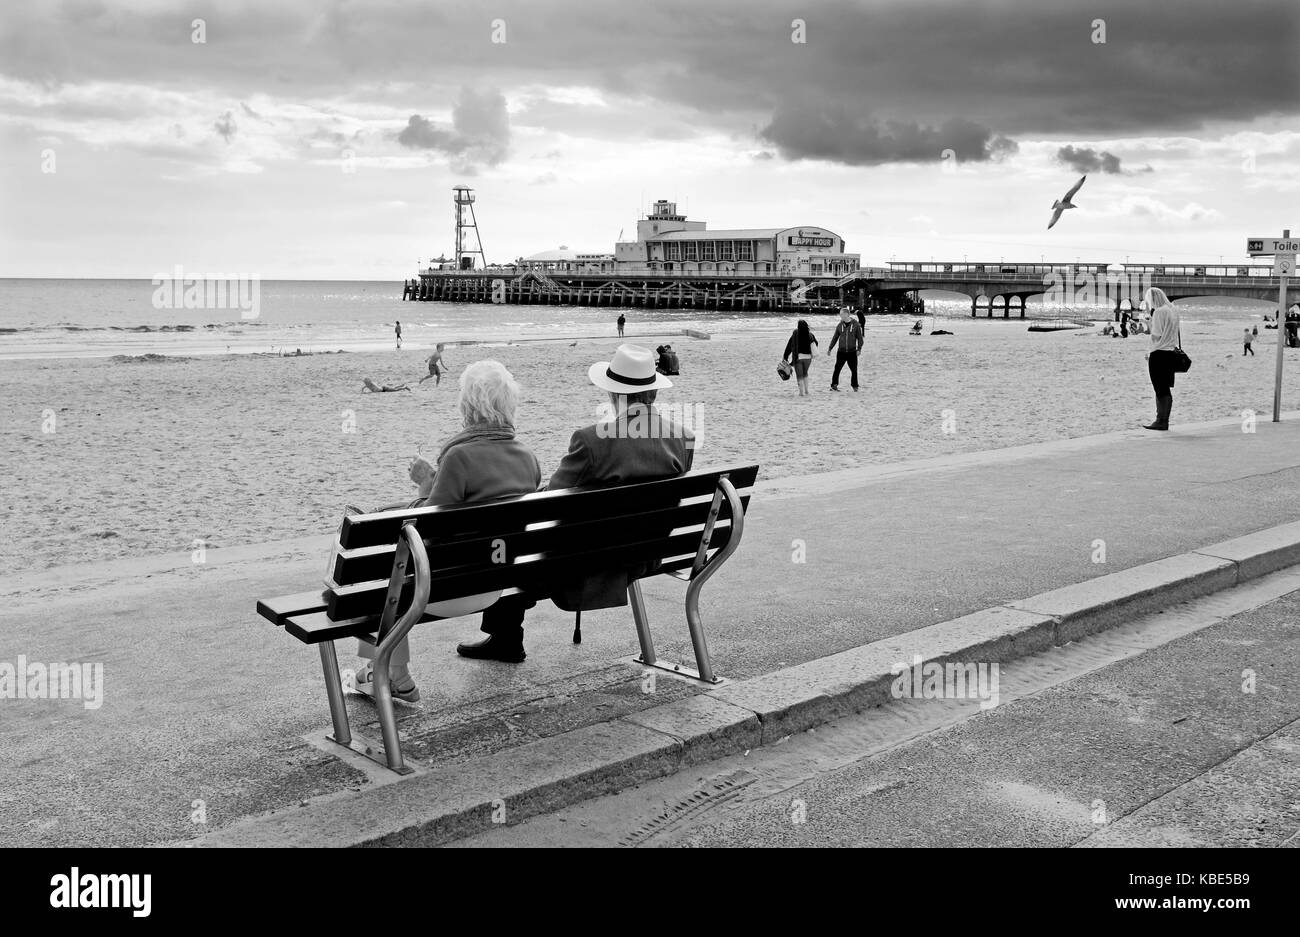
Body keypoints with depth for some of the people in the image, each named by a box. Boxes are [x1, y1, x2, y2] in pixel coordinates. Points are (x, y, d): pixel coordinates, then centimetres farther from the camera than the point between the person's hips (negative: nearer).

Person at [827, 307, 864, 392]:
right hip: (841, 352, 1)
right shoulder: (840, 325, 4)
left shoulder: (855, 325, -3)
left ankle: (855, 386, 16)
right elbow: (835, 338, 12)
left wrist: (859, 349, -7)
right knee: (837, 368, -2)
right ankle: (834, 385, 6)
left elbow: (860, 338, 1)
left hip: (852, 352, -1)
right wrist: (830, 348, 9)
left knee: (854, 370, 4)